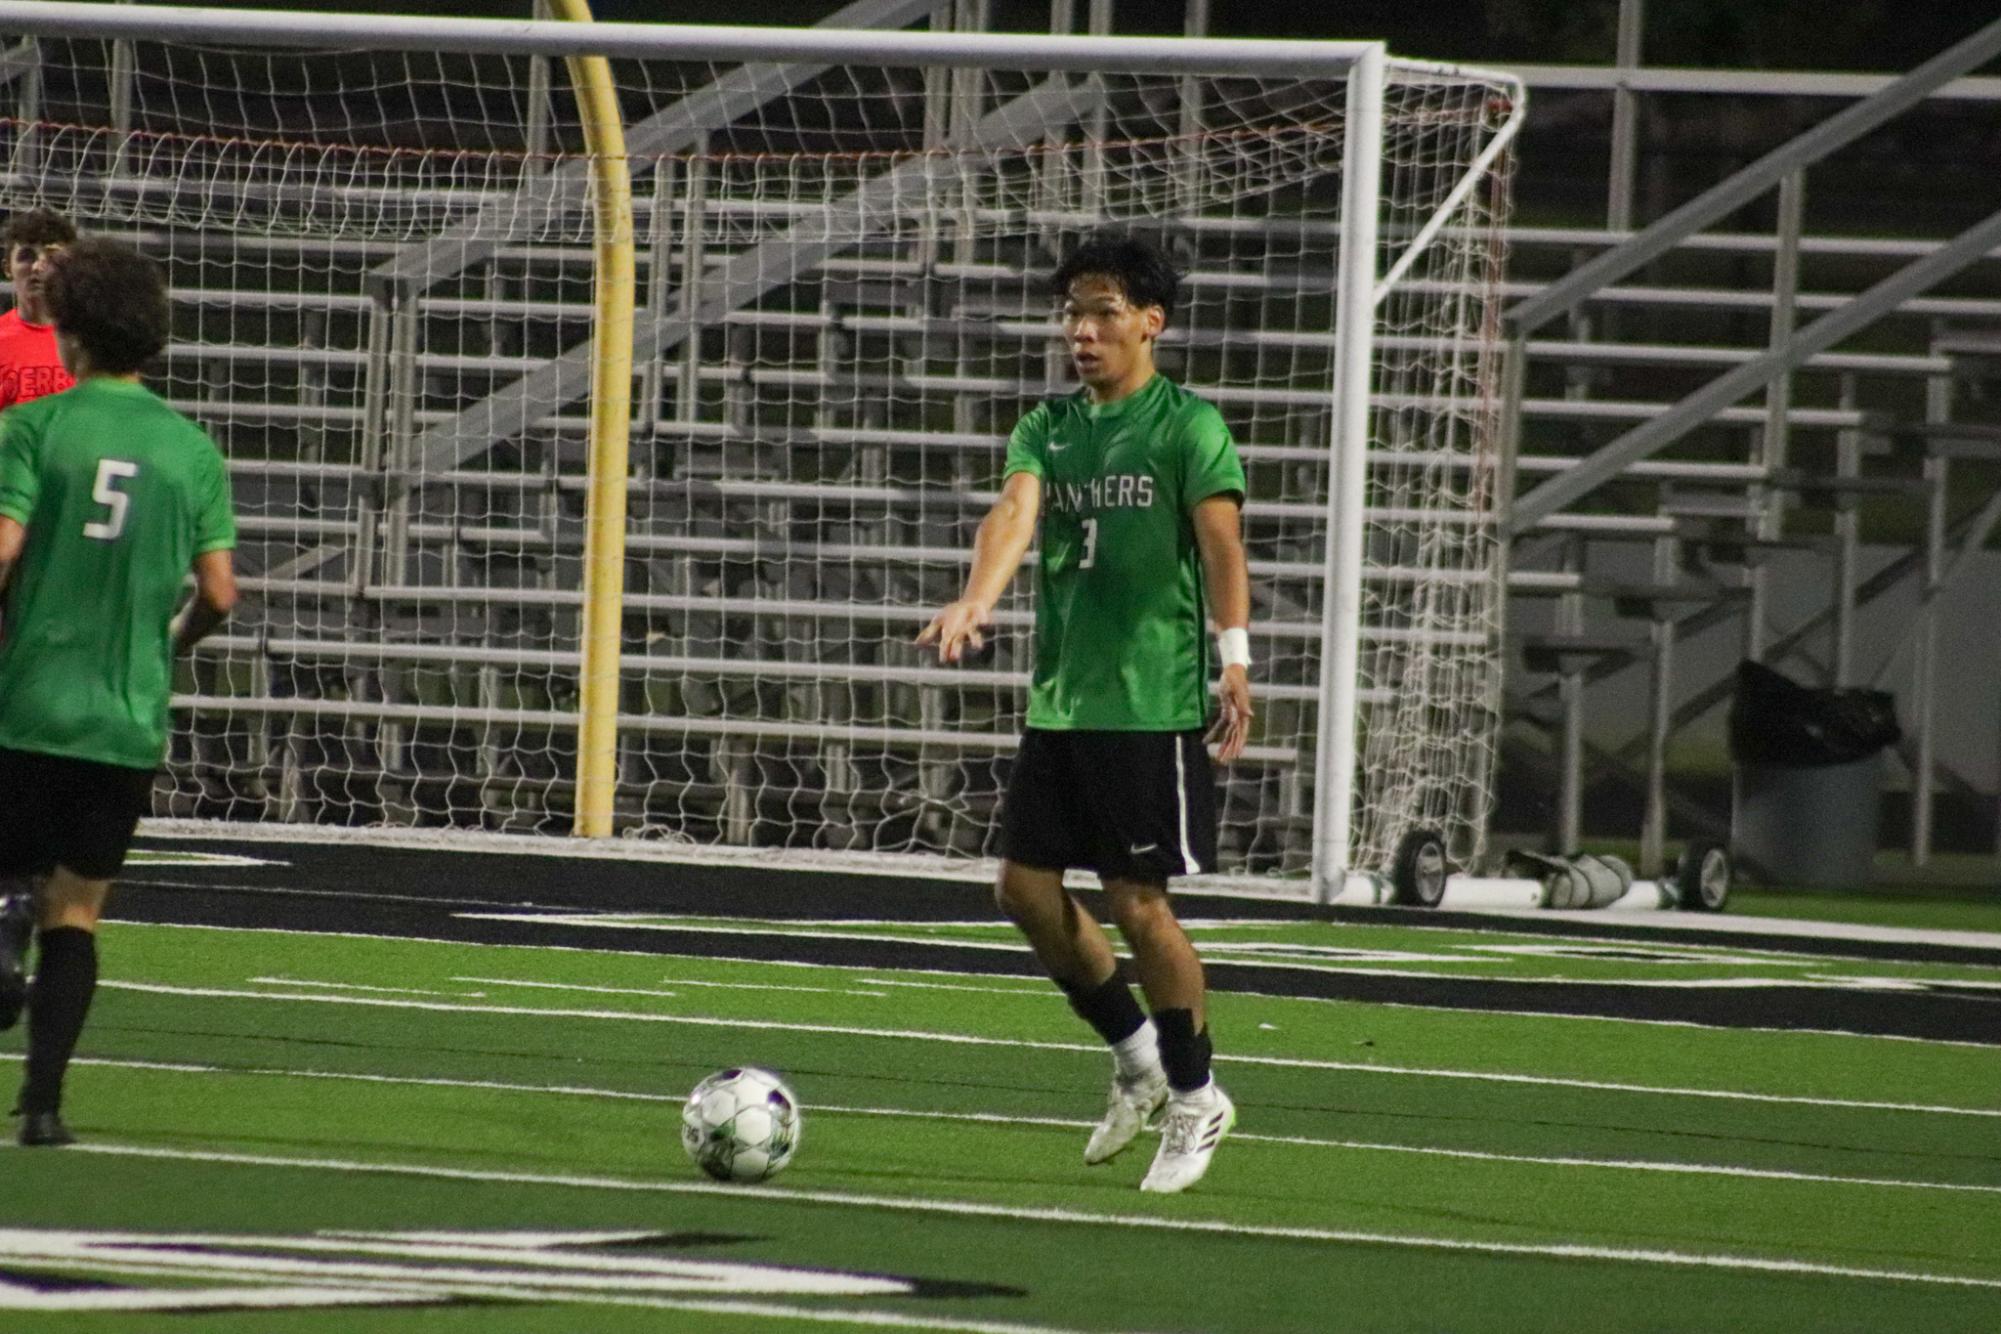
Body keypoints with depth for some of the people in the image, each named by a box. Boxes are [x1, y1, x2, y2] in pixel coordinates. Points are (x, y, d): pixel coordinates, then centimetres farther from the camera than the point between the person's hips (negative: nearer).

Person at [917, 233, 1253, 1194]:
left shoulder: (1188, 427, -5)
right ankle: (1138, 1057, 23)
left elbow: (1220, 541, -14)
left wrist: (1235, 656, -27)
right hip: (1060, 698, 7)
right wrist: (975, 604, -25)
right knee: (1026, 888, 6)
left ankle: (1196, 1097, 10)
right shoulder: (1047, 429, 11)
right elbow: (1016, 514, -6)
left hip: (1154, 703, -7)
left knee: (1137, 901, -6)